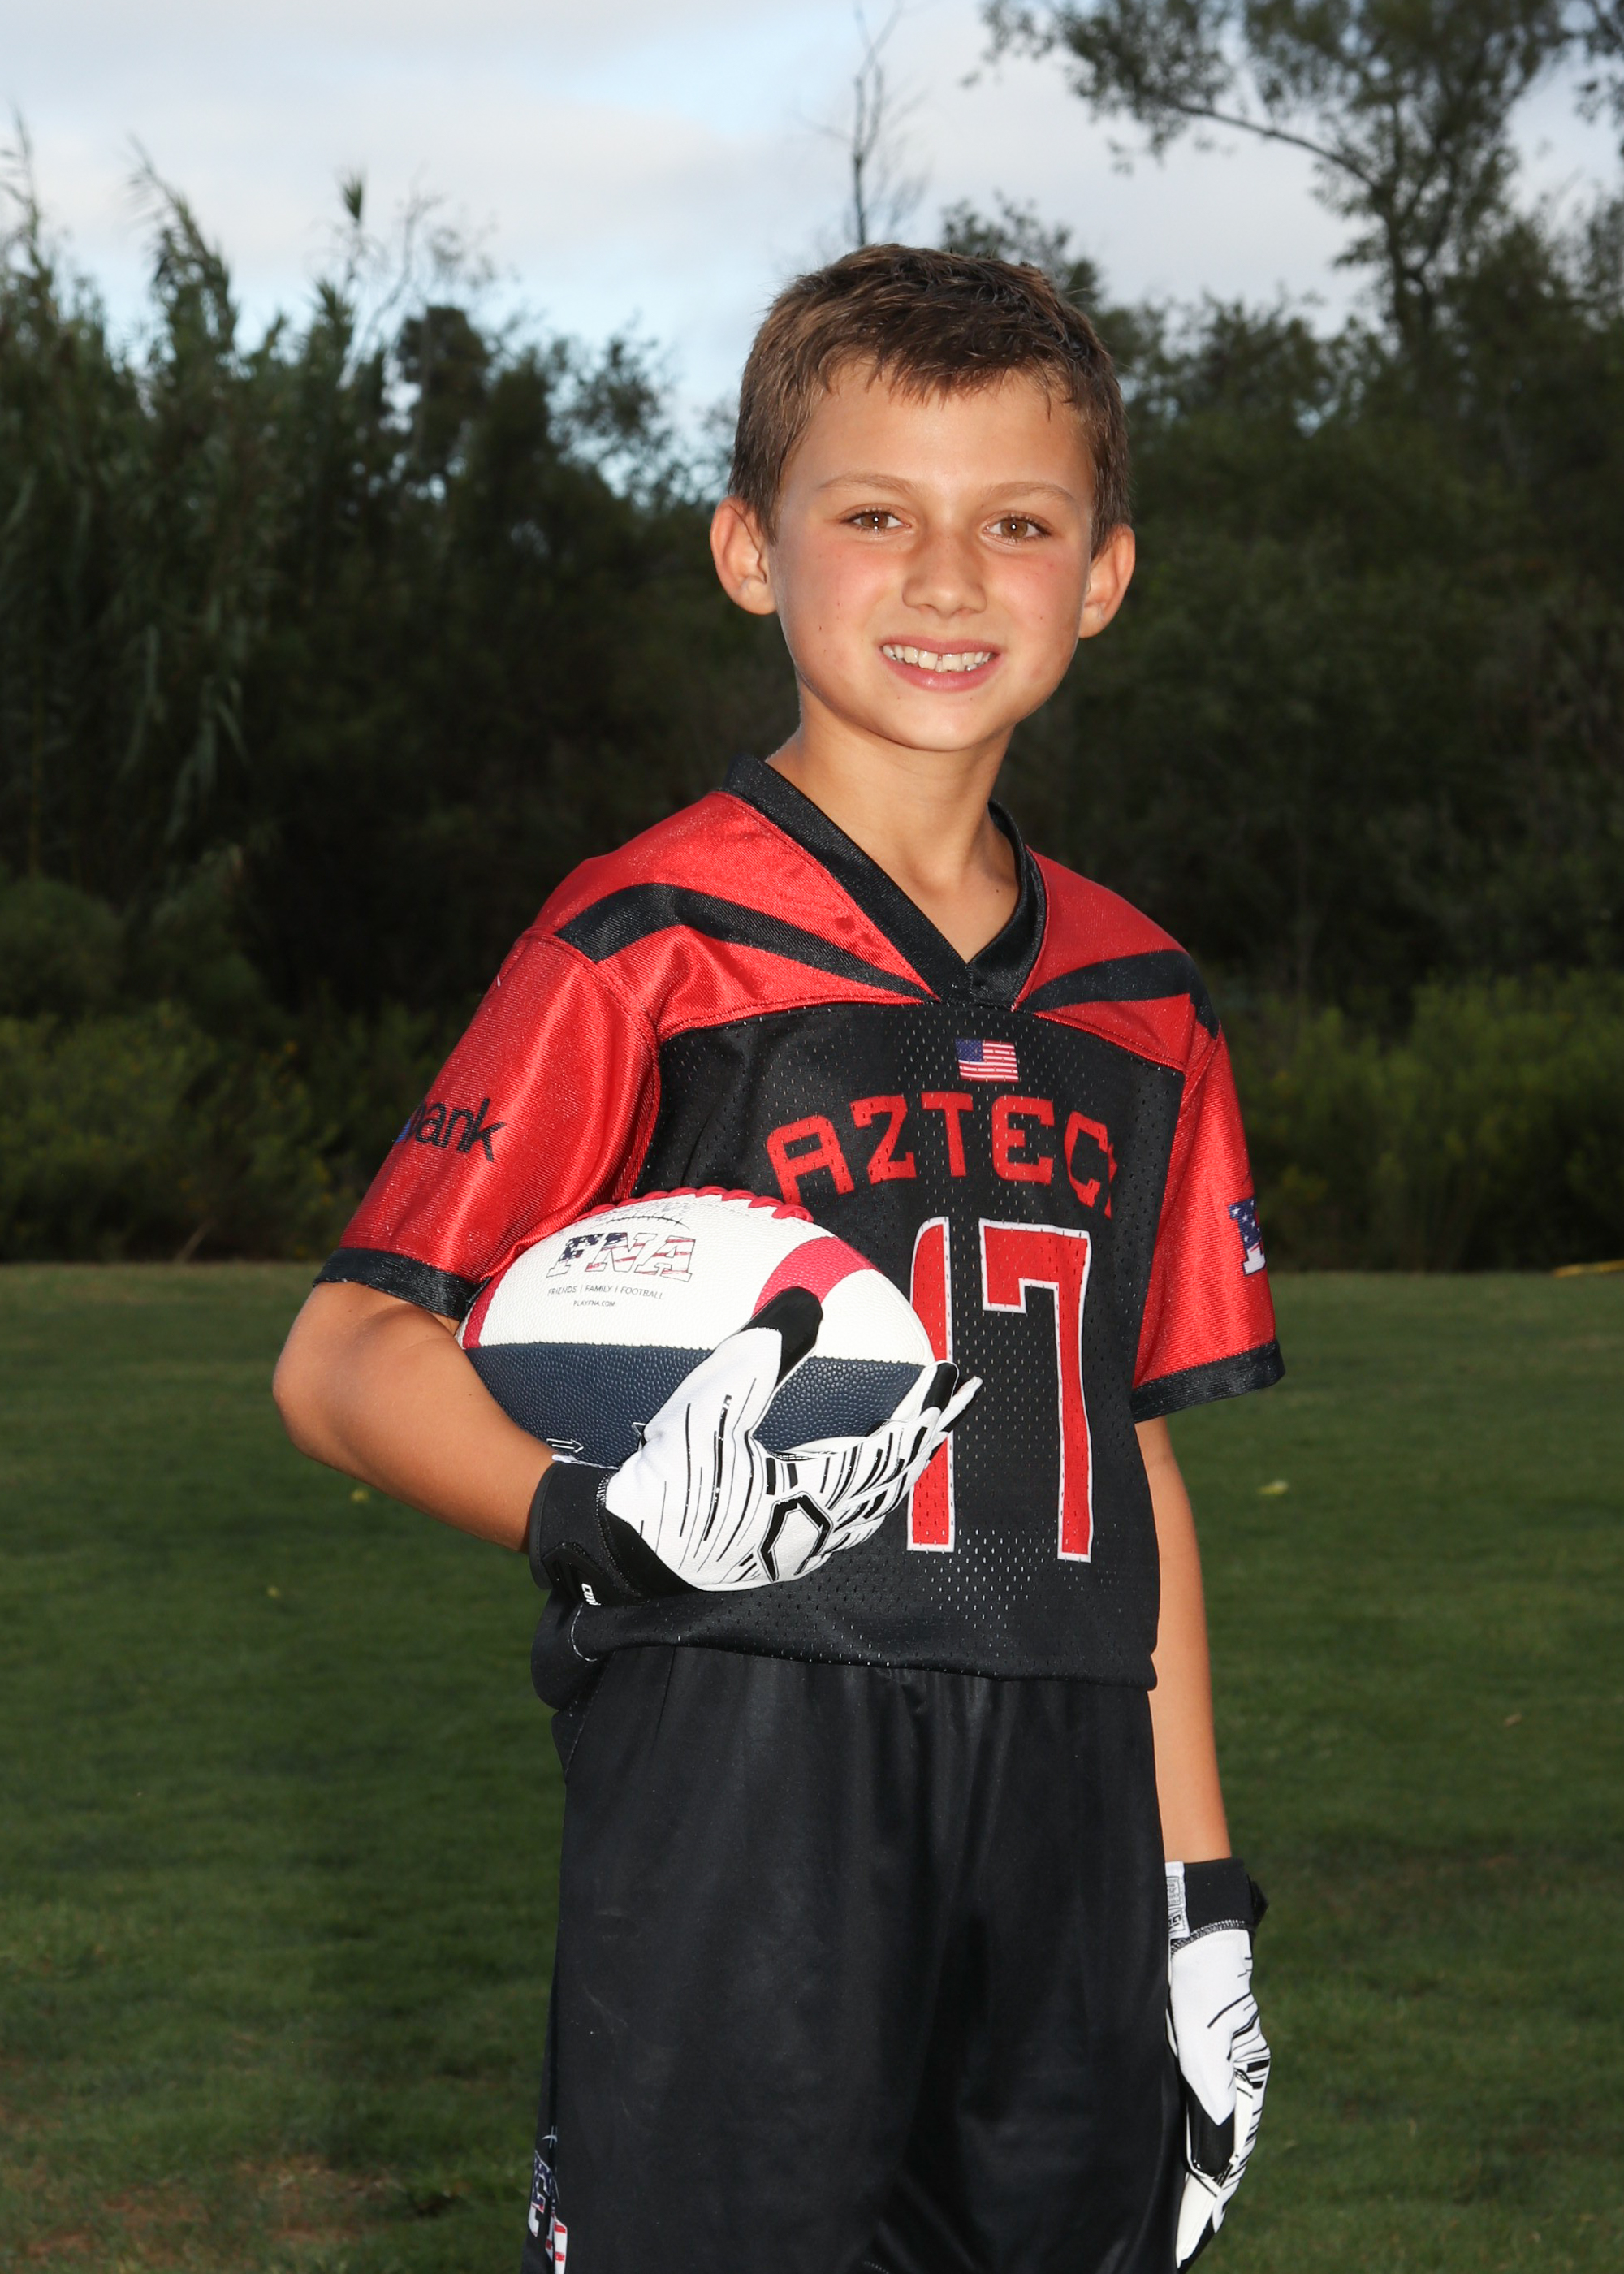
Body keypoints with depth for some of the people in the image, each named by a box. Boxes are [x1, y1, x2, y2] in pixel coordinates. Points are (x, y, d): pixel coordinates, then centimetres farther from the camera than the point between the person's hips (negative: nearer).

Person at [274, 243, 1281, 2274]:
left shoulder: (1137, 1003, 13)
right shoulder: (648, 944, -4)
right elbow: (344, 1359, -7)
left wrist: (1201, 1893, 15)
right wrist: (588, 1520, -27)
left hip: (1065, 1812, 5)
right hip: (740, 1791, -5)